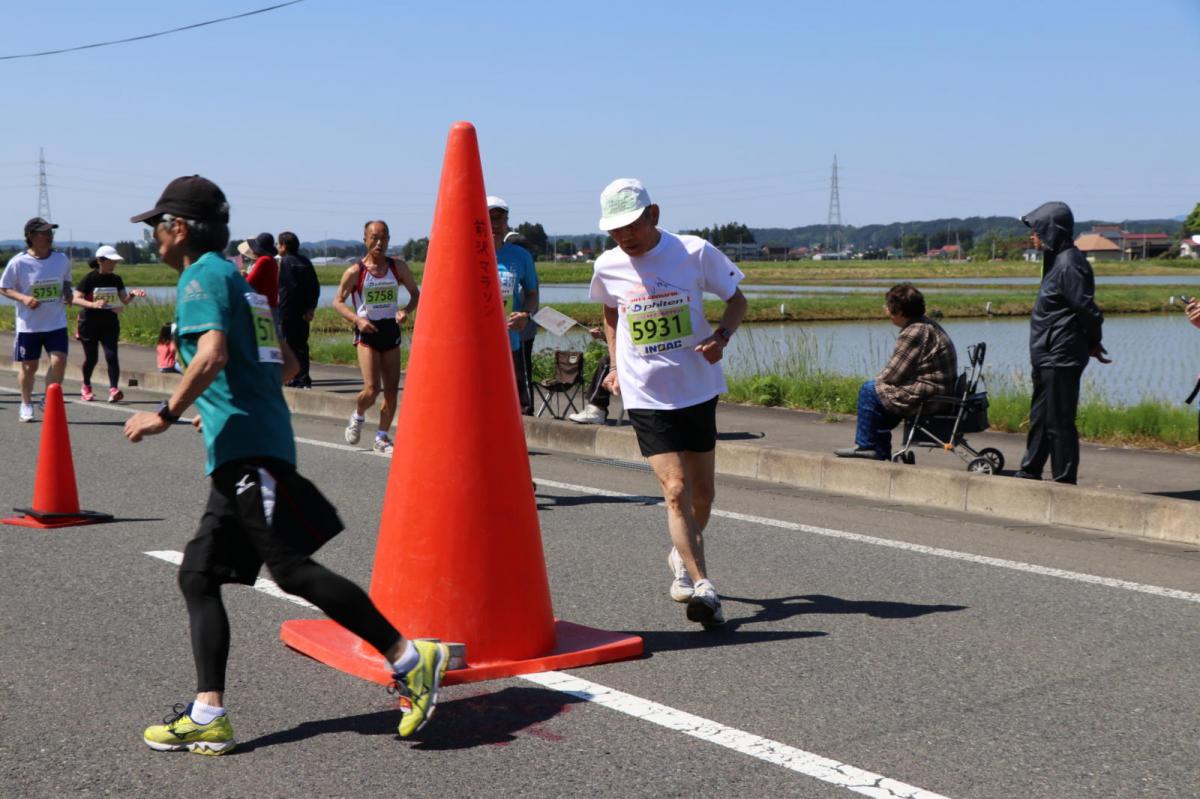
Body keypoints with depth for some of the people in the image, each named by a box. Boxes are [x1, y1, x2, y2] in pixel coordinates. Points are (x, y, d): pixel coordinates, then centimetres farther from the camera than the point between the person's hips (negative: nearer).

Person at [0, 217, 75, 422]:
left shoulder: (61, 259, -2)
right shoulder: (18, 262, -12)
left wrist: (68, 293, -5)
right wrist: (23, 298, -20)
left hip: (56, 323, 2)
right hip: (28, 325, -2)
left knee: (59, 361, -13)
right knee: (29, 367, 9)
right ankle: (26, 405, 32)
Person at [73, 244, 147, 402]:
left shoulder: (116, 279, 3)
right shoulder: (90, 278, -10)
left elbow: (124, 301, 5)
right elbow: (76, 299, -13)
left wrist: (132, 294, -16)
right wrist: (93, 304, -29)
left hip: (110, 324, 3)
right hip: (90, 324, -3)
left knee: (111, 355, -13)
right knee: (91, 358, 6)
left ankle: (113, 389, -17)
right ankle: (86, 386, 31)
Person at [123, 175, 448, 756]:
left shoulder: (202, 276, -5)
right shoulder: (234, 279, 23)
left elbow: (212, 355, -23)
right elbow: (286, 363, 27)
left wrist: (166, 415, -17)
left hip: (248, 452, -10)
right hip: (241, 458, 10)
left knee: (293, 571, -12)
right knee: (198, 575, 8)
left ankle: (409, 659, -8)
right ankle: (207, 715, 6)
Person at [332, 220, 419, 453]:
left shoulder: (398, 266, 1)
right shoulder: (355, 271, -7)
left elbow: (416, 293, 11)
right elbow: (338, 302, -1)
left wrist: (406, 310, -10)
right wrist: (357, 319, -17)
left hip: (391, 330, 3)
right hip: (367, 332, -3)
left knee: (392, 390, 2)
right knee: (372, 389, -14)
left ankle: (382, 437, 16)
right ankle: (358, 416, 19)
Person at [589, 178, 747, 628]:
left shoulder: (695, 252, -7)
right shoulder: (608, 267, -1)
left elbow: (736, 300, 4)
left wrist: (721, 336, -15)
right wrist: (615, 365, 12)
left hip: (698, 389, 1)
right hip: (645, 396, -1)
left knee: (702, 493, 12)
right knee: (676, 489, -15)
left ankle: (683, 556, 39)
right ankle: (701, 585, -16)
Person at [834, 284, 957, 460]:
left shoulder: (913, 334, -20)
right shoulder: (929, 325, 13)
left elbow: (892, 375, -16)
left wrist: (877, 380, 5)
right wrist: (879, 380, 11)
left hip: (927, 399, -11)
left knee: (869, 390, -2)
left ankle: (865, 444, 9)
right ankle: (881, 451, 24)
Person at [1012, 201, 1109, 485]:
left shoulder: (1069, 264, -18)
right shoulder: (1056, 260, 13)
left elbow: (1088, 309, -20)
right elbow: (1086, 309, 18)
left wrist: (1092, 342, -7)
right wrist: (1090, 344, 15)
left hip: (1061, 359, -10)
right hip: (1047, 357, 10)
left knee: (1059, 422, -3)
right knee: (1040, 417, 18)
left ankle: (1064, 480, 4)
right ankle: (1030, 472, 29)